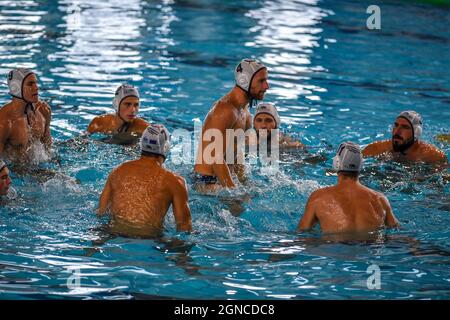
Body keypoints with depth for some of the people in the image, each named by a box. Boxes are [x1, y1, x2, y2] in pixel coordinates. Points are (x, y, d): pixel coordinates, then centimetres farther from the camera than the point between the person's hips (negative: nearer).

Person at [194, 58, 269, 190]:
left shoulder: (244, 111, 11)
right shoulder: (225, 111, -21)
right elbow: (216, 158, -25)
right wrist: (233, 189, -25)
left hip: (221, 180, 11)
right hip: (208, 182, -11)